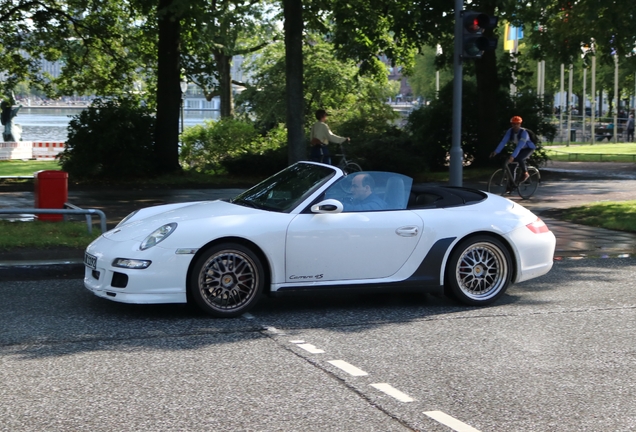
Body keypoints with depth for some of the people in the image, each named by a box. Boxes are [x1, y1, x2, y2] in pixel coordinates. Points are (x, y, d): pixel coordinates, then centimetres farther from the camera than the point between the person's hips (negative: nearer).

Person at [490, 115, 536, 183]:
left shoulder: (524, 133, -33)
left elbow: (519, 146, -43)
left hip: (528, 148, -6)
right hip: (520, 149, 6)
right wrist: (496, 152, -35)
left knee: (518, 158, -32)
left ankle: (525, 173, -8)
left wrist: (512, 156, -54)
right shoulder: (510, 131, -16)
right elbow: (503, 142, -23)